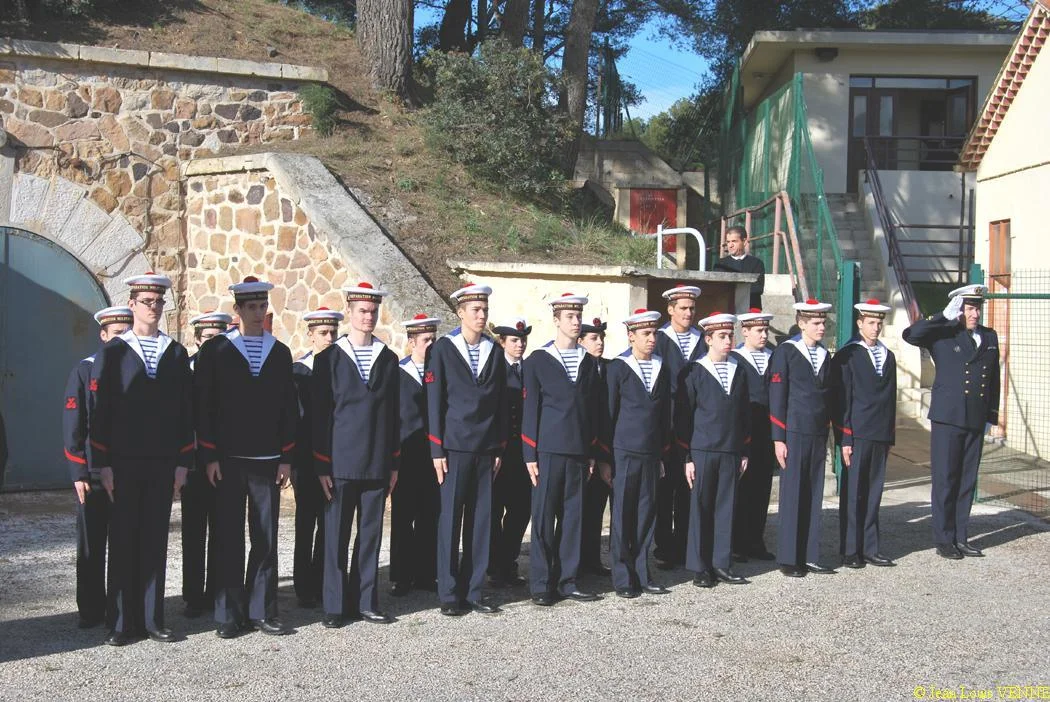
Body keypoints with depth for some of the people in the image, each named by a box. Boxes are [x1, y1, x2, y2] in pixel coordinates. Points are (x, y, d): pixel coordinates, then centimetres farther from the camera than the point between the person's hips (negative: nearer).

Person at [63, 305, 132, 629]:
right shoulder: (84, 371, 0)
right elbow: (72, 426, -2)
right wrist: (79, 474, -8)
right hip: (94, 475, -2)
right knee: (91, 546, 6)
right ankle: (91, 610, 16)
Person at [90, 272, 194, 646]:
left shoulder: (176, 353, 9)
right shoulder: (112, 352, 3)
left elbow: (186, 412, 8)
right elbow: (100, 412, -1)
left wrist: (183, 462, 2)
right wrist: (103, 463, -6)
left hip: (163, 463, 2)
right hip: (123, 462, -2)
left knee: (156, 541, 6)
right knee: (123, 541, 3)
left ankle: (152, 619, 13)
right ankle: (124, 622, 10)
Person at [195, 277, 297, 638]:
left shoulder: (280, 353, 10)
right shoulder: (215, 350, 2)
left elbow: (288, 408, 10)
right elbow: (203, 405, -1)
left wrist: (286, 458, 4)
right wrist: (209, 456, -7)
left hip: (268, 460, 2)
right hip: (227, 460, -2)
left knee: (266, 540, 5)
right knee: (229, 540, 2)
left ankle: (262, 611, 13)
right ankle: (229, 615, 10)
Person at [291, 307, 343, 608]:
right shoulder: (297, 370, 0)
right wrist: (291, 455, -6)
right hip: (307, 456, -2)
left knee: (329, 521, 5)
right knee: (307, 519, 1)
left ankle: (322, 583, 14)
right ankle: (304, 587, 8)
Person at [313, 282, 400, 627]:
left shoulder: (388, 359, 10)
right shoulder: (329, 358, 0)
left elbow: (394, 414, 11)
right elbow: (319, 415, -1)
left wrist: (394, 463, 8)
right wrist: (321, 466, -6)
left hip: (377, 464, 3)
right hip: (340, 463, -3)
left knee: (371, 534, 7)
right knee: (336, 535, 2)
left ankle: (365, 601, 16)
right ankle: (335, 605, 11)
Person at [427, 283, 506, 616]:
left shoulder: (494, 352, 11)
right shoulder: (442, 349, 0)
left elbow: (500, 402, 13)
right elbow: (434, 402, -3)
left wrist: (500, 448, 8)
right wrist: (437, 450, -7)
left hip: (486, 449, 4)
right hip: (455, 447, -4)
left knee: (481, 520, 5)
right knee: (450, 519, -1)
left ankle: (474, 591, 13)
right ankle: (449, 594, 7)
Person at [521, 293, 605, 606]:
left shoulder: (589, 362, 12)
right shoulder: (538, 360, 1)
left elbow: (594, 409, 14)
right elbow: (530, 410, -1)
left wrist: (593, 453, 9)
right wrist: (530, 455, -6)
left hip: (579, 451, 4)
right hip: (548, 449, -4)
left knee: (572, 515, 6)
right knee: (543, 517, -1)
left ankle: (566, 580, 15)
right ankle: (541, 584, 5)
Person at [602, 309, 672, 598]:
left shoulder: (662, 368, 11)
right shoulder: (618, 368, -3)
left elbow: (665, 412, 15)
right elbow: (609, 413, -3)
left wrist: (663, 454, 12)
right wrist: (605, 458, -4)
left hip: (651, 454, 4)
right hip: (624, 452, -4)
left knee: (646, 513, 8)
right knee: (622, 514, 2)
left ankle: (641, 574, 18)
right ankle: (623, 578, 10)